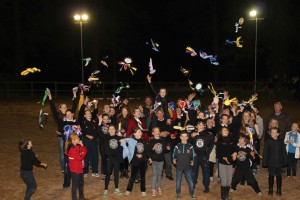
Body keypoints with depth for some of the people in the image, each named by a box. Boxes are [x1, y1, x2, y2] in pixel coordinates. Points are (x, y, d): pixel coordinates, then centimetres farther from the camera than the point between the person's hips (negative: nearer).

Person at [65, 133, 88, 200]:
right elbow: (80, 158, -27)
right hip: (75, 169, -10)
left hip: (79, 168, 10)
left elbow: (85, 151, 5)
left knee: (81, 183, 22)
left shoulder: (78, 146, 4)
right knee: (75, 184, 2)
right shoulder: (72, 149, -24)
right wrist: (83, 153, -13)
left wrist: (82, 146, -9)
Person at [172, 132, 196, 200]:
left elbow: (192, 156, 4)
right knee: (178, 180, 11)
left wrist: (192, 161, -4)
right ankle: (178, 193, 24)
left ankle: (192, 194, 17)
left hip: (188, 166, -1)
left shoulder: (190, 146, -3)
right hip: (179, 166, 1)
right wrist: (174, 160, -7)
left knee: (190, 180, 3)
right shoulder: (177, 146, -2)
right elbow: (174, 155, 4)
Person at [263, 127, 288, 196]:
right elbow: (265, 152, -5)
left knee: (278, 176, 10)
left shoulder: (281, 141, -3)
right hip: (271, 162, -1)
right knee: (271, 176, 8)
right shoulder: (268, 141, -8)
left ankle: (279, 190, 23)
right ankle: (270, 190, 21)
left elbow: (284, 152, 3)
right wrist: (264, 162, -7)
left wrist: (285, 161, 2)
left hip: (279, 162, 1)